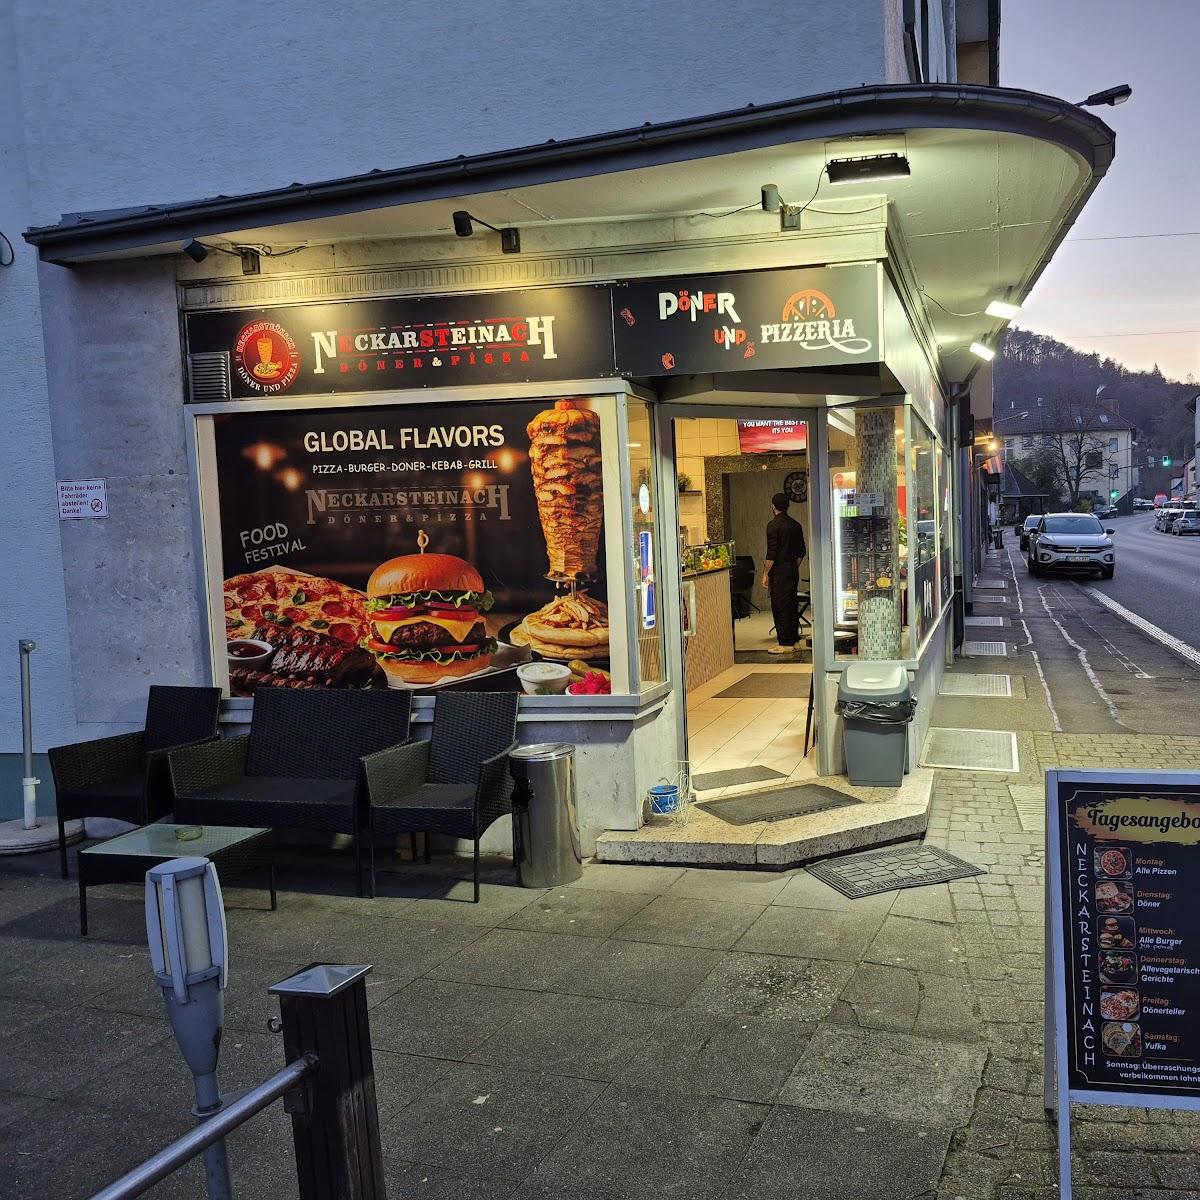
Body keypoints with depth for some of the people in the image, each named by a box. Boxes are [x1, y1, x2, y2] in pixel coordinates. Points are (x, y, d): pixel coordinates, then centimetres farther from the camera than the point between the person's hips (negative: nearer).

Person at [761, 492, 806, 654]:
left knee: (780, 607, -4)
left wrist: (765, 574, -11)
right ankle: (793, 639, 18)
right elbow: (802, 552, 14)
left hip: (779, 571, -7)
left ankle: (785, 644, -4)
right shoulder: (796, 525, 10)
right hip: (793, 570, 7)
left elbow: (771, 553, -16)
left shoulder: (773, 525, -12)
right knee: (792, 604, 13)